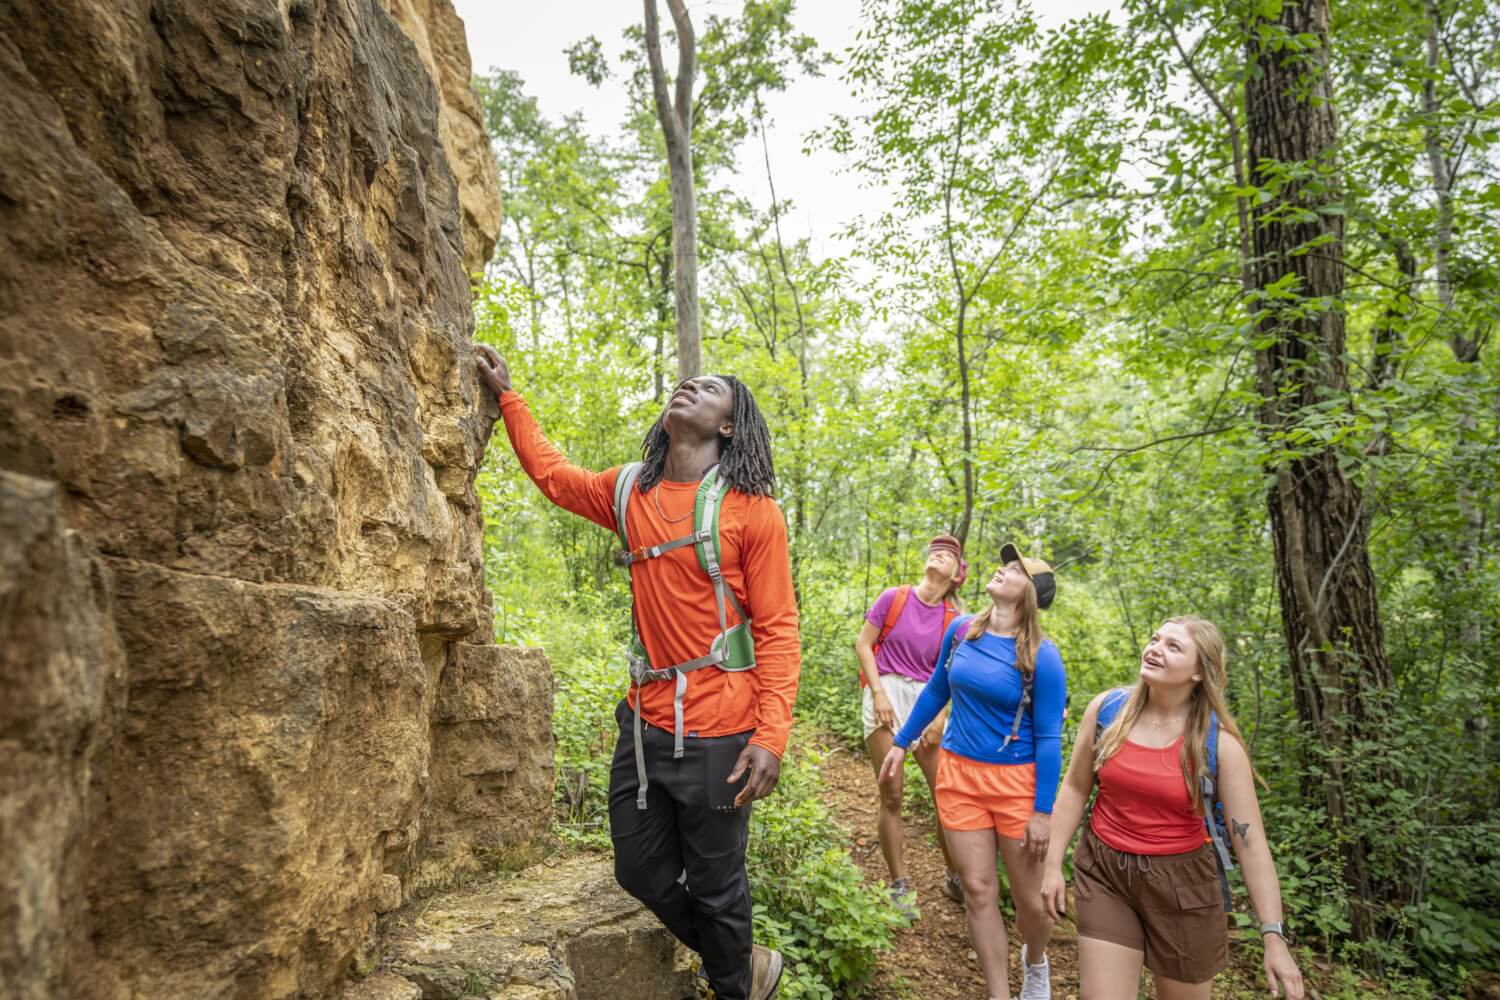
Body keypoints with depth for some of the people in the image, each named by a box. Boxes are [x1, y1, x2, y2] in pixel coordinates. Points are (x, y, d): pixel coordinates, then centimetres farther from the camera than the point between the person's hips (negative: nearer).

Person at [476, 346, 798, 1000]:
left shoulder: (752, 512, -10)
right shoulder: (629, 492, 5)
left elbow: (778, 630, -10)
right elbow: (551, 474, 23)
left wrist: (771, 736, -18)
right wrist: (507, 396, 24)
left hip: (718, 735, -5)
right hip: (643, 724, 6)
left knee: (714, 885, 11)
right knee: (641, 874, 19)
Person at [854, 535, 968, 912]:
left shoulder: (954, 620, 2)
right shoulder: (894, 597, -2)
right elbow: (863, 644, -1)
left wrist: (941, 717, -8)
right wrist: (878, 693, -8)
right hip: (885, 693, -2)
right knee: (891, 795, 2)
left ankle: (954, 876, 25)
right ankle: (899, 884, 17)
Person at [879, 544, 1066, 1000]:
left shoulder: (1041, 656, -15)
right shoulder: (961, 630, -2)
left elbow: (1048, 738, -11)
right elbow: (936, 691, 12)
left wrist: (1043, 811, -10)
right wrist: (901, 743, 16)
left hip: (1016, 782, -3)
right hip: (958, 773, 3)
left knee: (1030, 899, 9)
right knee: (979, 891, 6)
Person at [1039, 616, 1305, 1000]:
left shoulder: (1218, 742, -14)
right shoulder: (1106, 709, -7)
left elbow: (1250, 840, -10)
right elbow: (1075, 788, 3)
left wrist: (1274, 937, -13)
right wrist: (1053, 864, 3)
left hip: (1182, 882, -1)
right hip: (1104, 873, 1)